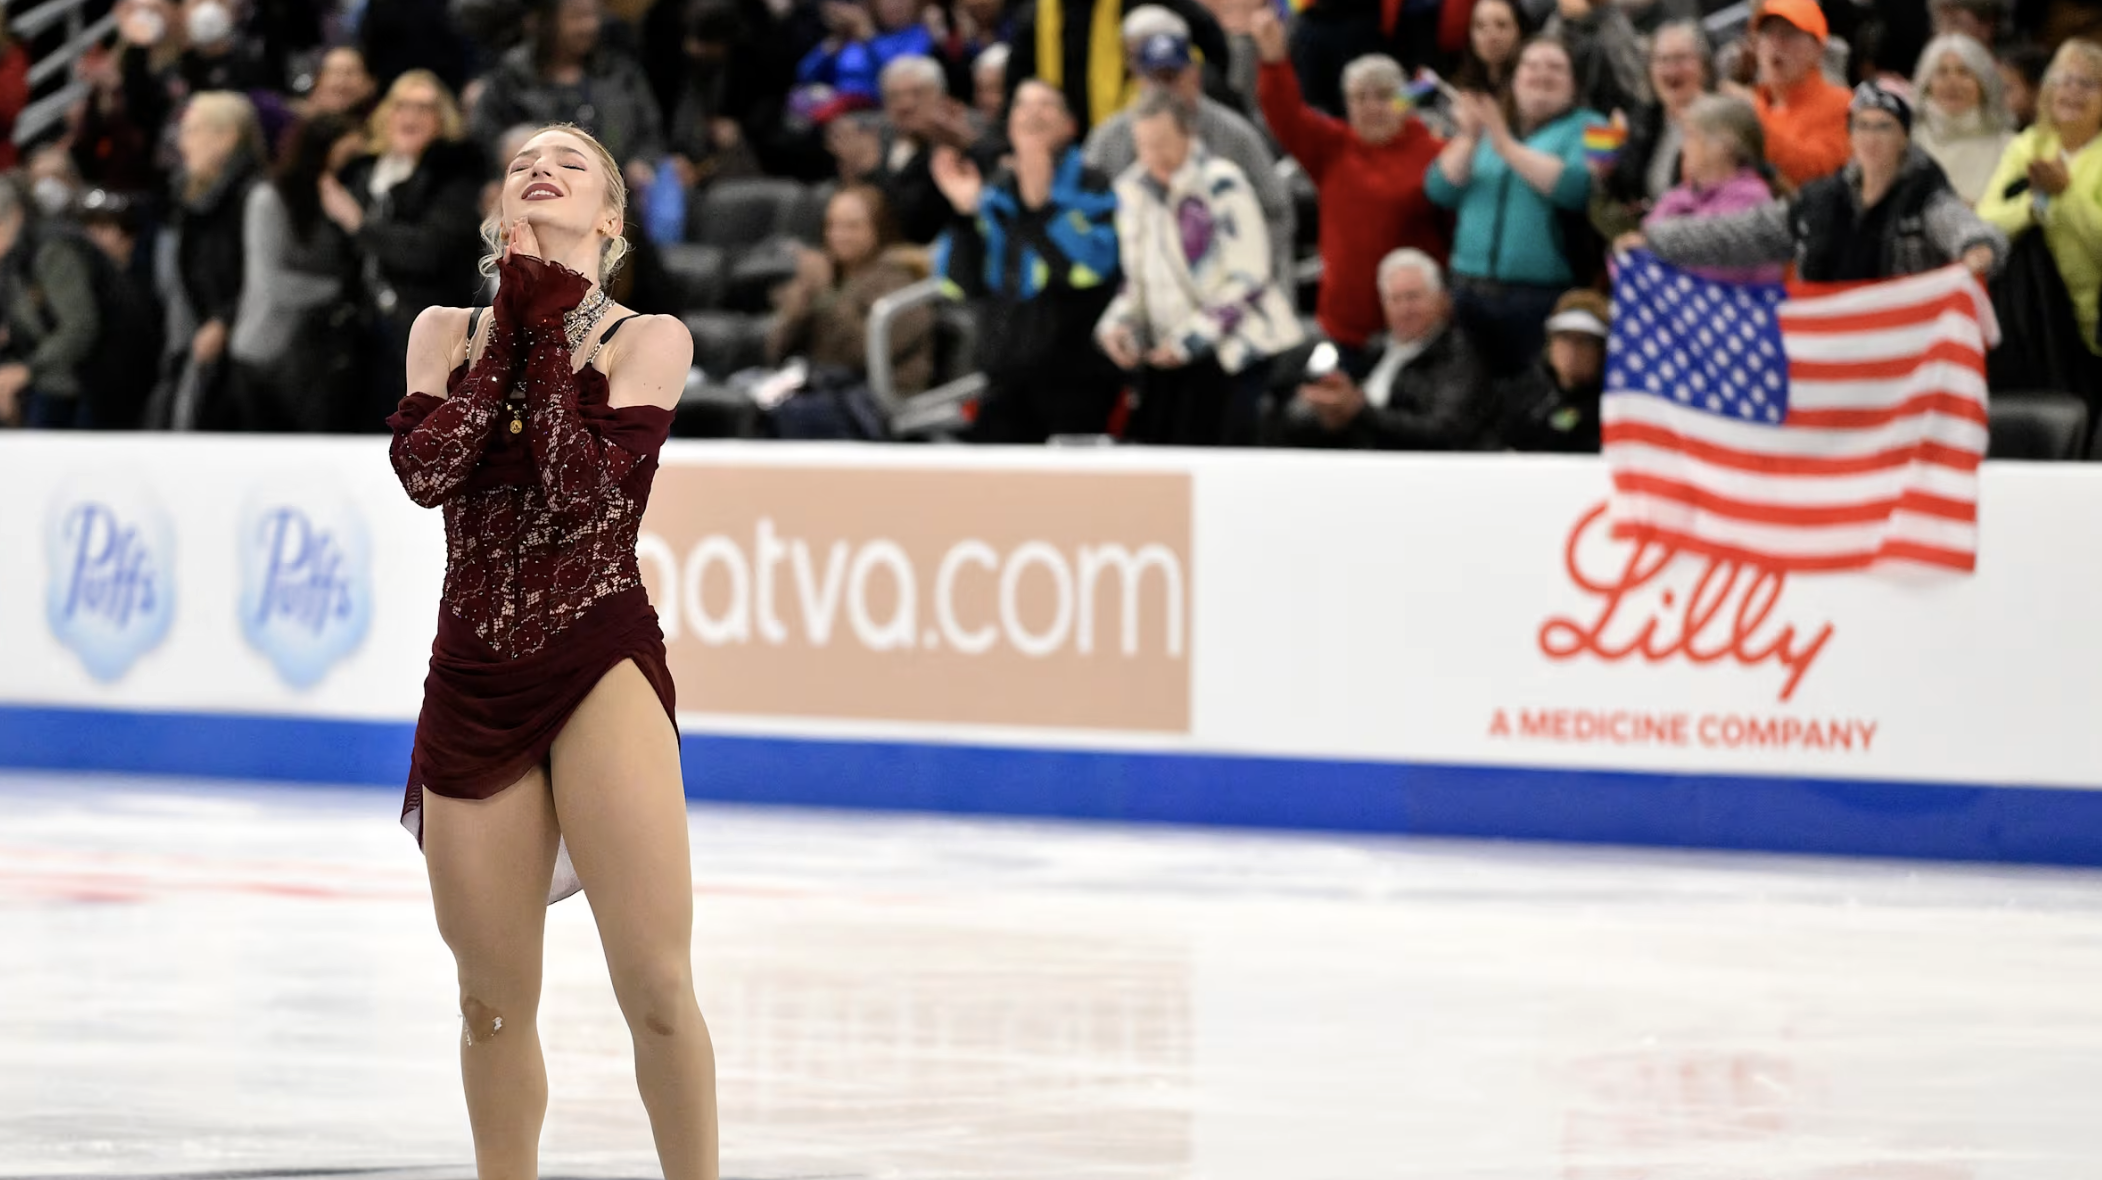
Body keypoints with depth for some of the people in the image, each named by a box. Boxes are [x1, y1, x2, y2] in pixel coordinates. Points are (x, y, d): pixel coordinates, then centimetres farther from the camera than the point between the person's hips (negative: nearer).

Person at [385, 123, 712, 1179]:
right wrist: (511, 323, -5)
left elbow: (577, 489, -14)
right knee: (494, 1005, 10)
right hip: (472, 684, 3)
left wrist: (546, 323, -7)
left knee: (655, 988, -15)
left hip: (600, 664, -3)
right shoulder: (450, 331, 10)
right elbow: (425, 469, -9)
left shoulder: (648, 338, 1)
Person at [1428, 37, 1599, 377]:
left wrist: (1506, 146, -14)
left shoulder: (1585, 129, 5)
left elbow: (1576, 188, -14)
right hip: (1471, 293, 5)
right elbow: (1441, 191, 9)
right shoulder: (1488, 125, 19)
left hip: (1541, 297, -5)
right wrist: (1468, 140, -8)